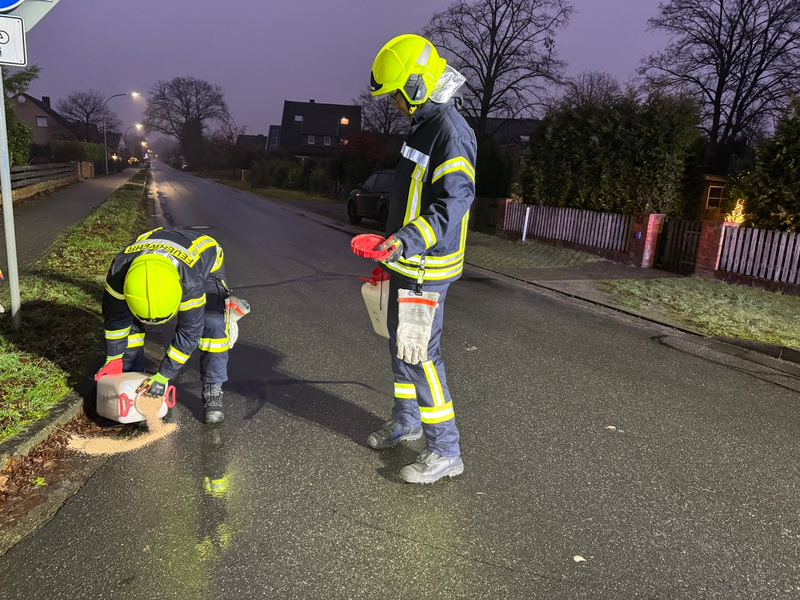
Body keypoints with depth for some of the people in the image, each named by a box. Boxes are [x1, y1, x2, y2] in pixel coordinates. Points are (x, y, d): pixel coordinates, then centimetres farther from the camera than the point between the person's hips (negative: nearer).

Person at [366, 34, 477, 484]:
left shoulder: (452, 131, -17)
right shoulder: (424, 125, 15)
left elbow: (455, 200, -26)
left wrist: (409, 240, -34)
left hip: (429, 267, -10)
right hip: (408, 262, 10)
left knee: (420, 353, -7)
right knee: (400, 343, 19)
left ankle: (445, 451, 4)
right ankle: (407, 421, 36)